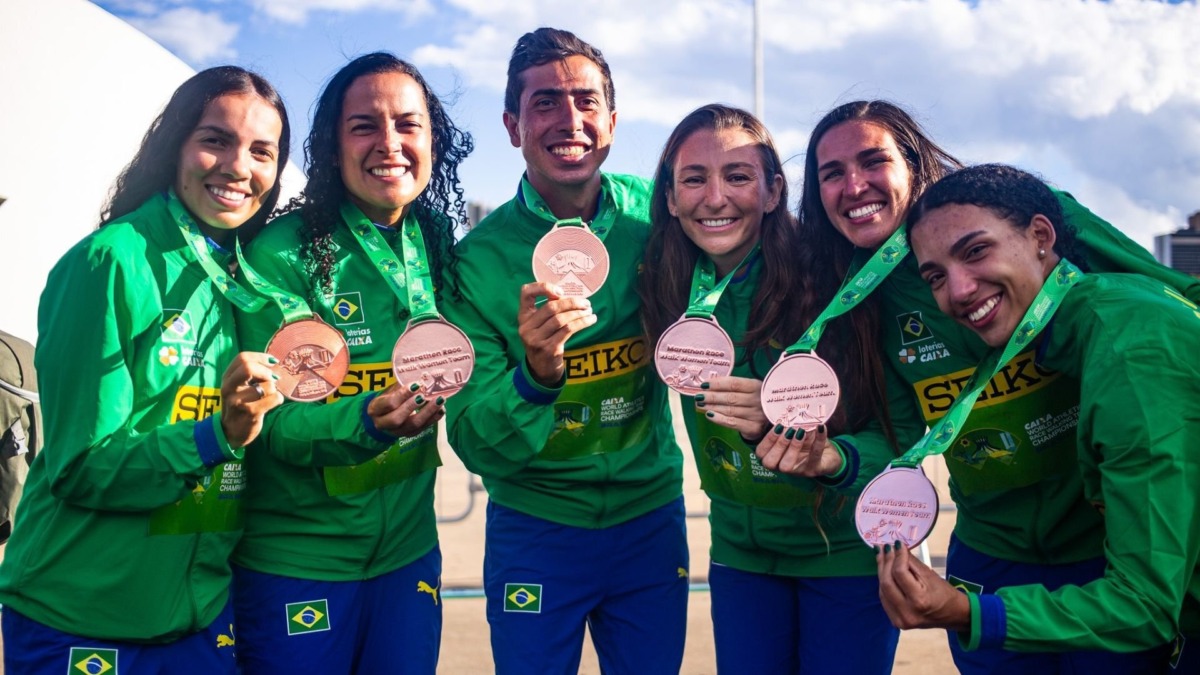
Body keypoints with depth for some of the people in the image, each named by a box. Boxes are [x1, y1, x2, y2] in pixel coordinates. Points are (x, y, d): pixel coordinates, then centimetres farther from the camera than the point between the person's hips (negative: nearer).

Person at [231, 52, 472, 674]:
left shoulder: (438, 244, 2)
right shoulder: (283, 253, -13)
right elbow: (272, 419, -15)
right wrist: (365, 419, -33)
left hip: (410, 553, 5)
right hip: (294, 564, -4)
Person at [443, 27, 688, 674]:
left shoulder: (655, 214, -8)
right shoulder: (479, 257, -14)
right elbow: (474, 446, -16)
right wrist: (536, 374, -35)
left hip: (651, 517, 2)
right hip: (536, 532, -2)